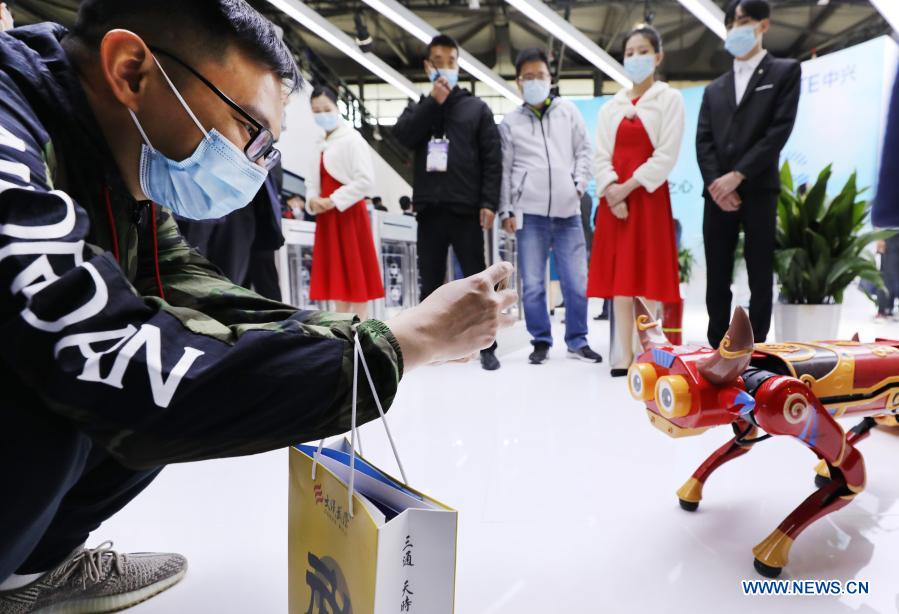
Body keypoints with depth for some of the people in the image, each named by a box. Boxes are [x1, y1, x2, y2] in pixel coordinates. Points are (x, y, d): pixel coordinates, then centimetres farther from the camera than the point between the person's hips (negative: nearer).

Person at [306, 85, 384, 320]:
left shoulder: (352, 139, -8)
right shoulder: (321, 145, 17)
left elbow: (366, 180, -17)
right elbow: (312, 180, 18)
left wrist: (333, 200, -16)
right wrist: (313, 200, -4)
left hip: (348, 213, -8)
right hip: (326, 217, 8)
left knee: (354, 274, -4)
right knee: (336, 274, 11)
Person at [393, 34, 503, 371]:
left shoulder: (477, 108, 11)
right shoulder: (418, 109, 19)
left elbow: (492, 159, 2)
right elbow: (403, 135, -4)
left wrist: (489, 202, -9)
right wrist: (433, 101, -5)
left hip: (465, 208, -2)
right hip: (429, 209, 3)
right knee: (431, 280, 7)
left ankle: (487, 347, 6)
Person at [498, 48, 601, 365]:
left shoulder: (568, 111, 14)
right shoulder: (510, 122, 11)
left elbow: (585, 151, 13)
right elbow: (504, 170, 9)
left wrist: (579, 184, -1)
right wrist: (506, 211, 4)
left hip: (568, 210, 1)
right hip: (529, 212, -1)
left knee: (576, 282, 0)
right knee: (533, 284, 0)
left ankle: (577, 341, 13)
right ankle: (541, 341, 13)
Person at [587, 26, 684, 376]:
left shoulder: (670, 99, 5)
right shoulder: (610, 107, 16)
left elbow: (667, 155, -6)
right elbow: (601, 156, 6)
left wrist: (628, 186, -13)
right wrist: (611, 191, -12)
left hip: (649, 196, -3)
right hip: (613, 199, 3)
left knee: (647, 277, -6)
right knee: (619, 277, 0)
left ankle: (645, 355, 1)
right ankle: (624, 356, 3)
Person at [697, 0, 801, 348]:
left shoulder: (785, 72, 10)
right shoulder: (714, 89, 21)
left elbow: (780, 130, -4)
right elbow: (703, 141, 8)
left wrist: (738, 176, -13)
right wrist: (716, 183, -9)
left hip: (758, 190, -4)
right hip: (718, 194, 4)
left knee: (760, 278, -2)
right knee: (717, 280, 3)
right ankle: (718, 352, 10)